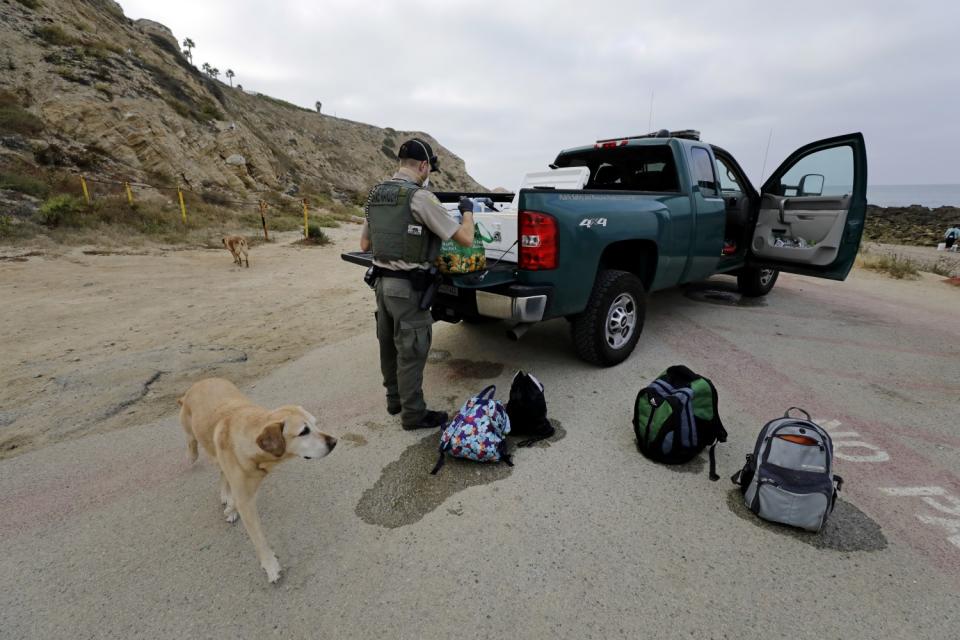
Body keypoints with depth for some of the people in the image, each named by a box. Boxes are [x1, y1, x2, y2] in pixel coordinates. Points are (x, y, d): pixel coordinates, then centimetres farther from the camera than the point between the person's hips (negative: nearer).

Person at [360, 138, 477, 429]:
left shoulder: (375, 194, 7)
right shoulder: (420, 197, -16)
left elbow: (364, 244, 15)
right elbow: (466, 239, -14)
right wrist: (468, 211, 5)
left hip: (382, 281, 8)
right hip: (408, 287, -8)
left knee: (389, 345, 19)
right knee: (411, 351, 4)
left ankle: (394, 399, 36)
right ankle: (413, 414, 18)